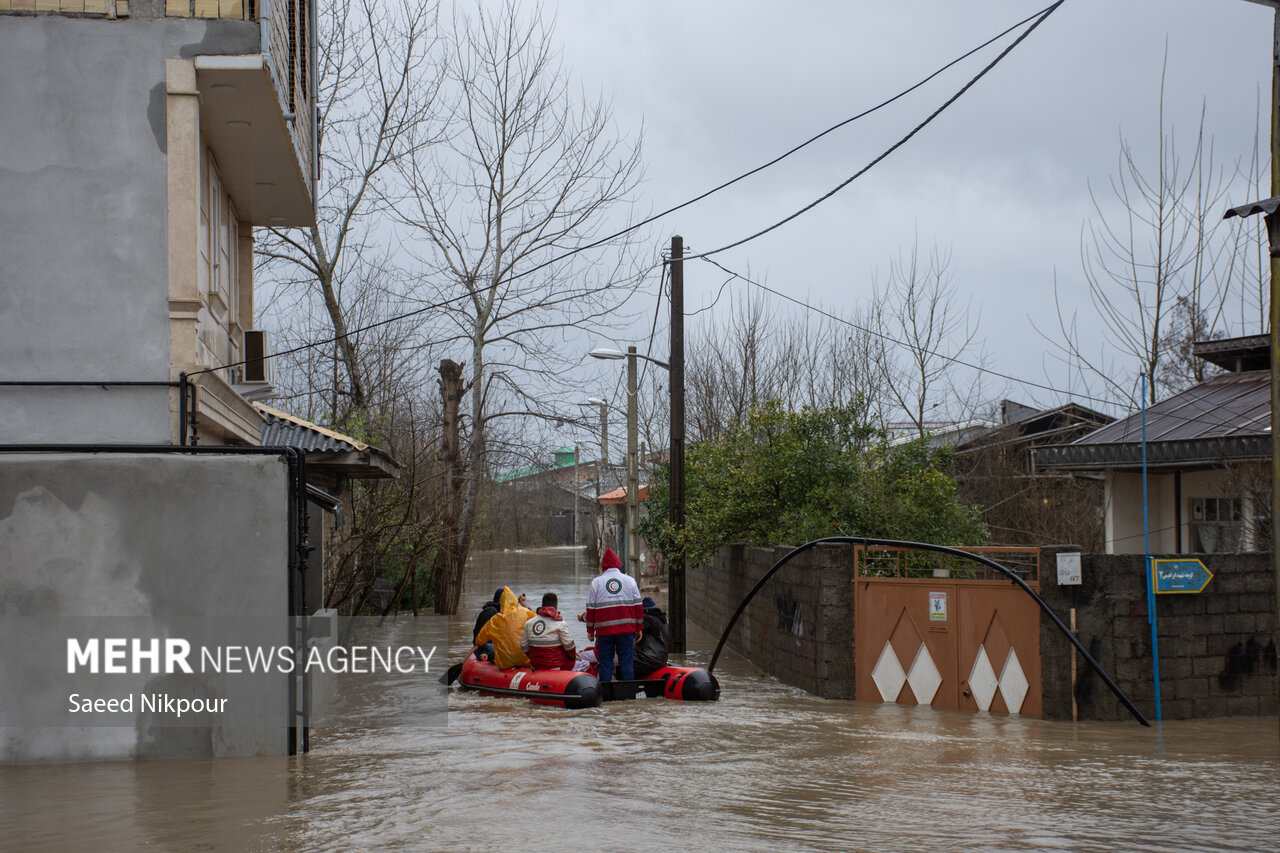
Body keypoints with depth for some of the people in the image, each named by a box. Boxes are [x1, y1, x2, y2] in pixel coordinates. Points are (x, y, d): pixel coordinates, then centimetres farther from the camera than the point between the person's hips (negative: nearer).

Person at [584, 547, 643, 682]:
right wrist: (639, 628, 12)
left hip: (604, 630, -1)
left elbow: (591, 609, 3)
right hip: (627, 629, 1)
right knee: (627, 662, 4)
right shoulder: (629, 580, 7)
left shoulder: (596, 582, 3)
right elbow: (638, 606, 6)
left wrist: (590, 631, 10)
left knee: (605, 662, 4)